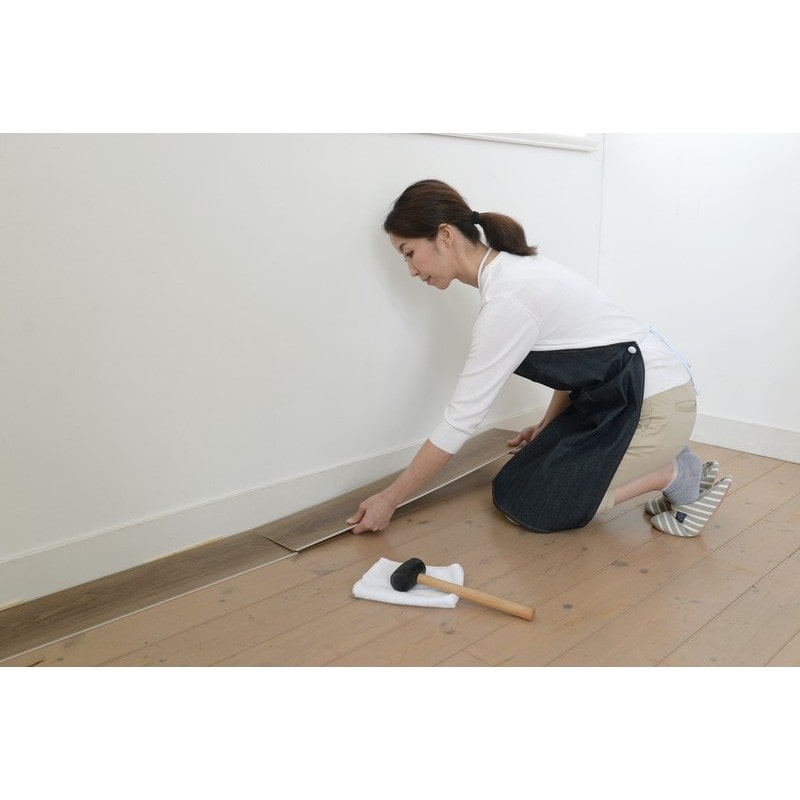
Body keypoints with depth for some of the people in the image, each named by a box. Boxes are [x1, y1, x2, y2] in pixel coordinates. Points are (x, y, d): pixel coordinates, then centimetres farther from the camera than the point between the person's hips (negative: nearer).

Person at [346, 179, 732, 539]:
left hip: (655, 404, -9)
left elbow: (461, 419, -23)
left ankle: (677, 475, 2)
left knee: (525, 503, -6)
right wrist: (549, 426, 20)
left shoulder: (507, 298, -25)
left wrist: (389, 499, -14)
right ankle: (662, 458, 14)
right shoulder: (514, 269, 4)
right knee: (513, 486, 11)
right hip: (621, 394, 9)